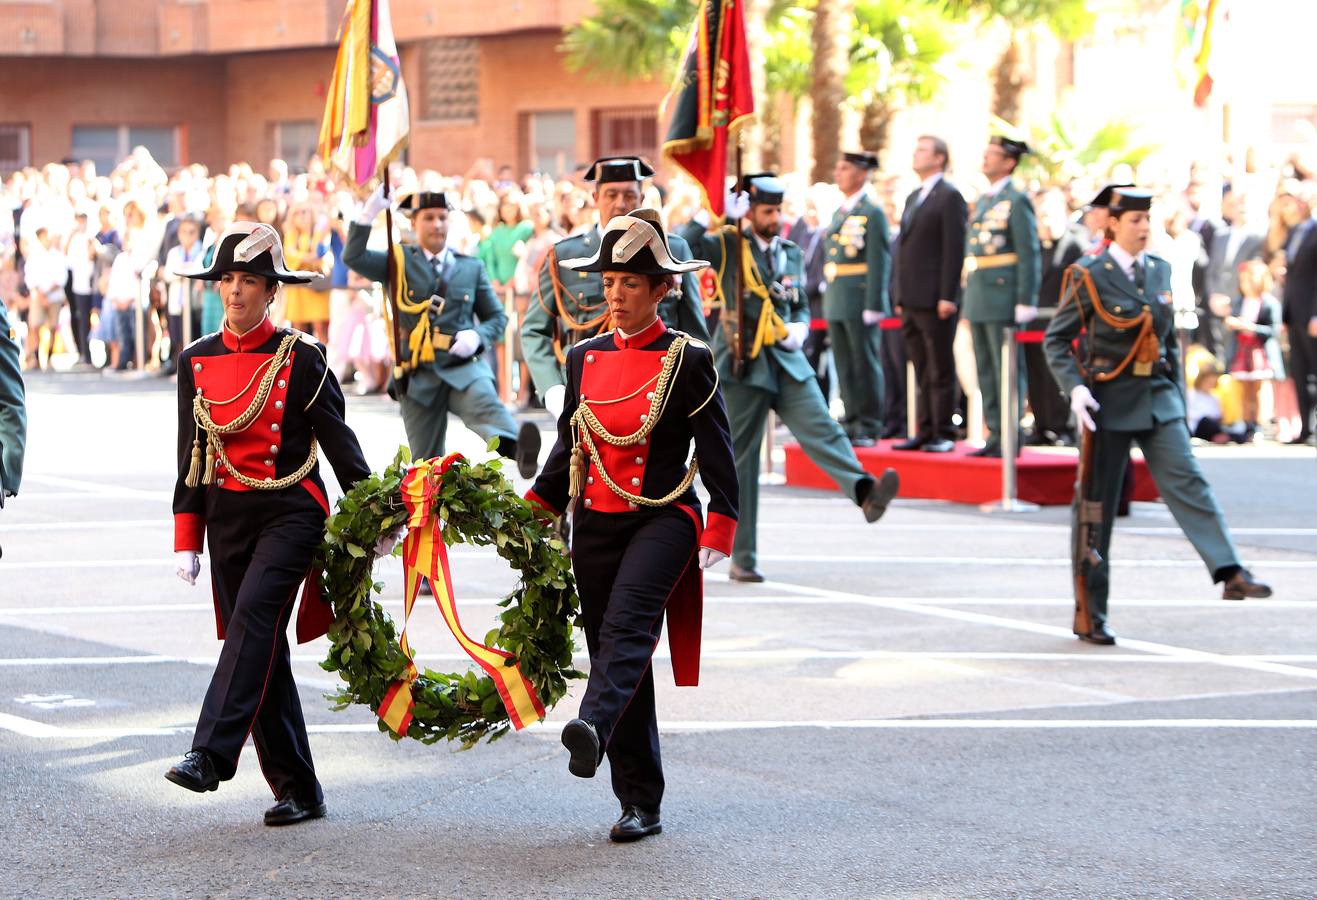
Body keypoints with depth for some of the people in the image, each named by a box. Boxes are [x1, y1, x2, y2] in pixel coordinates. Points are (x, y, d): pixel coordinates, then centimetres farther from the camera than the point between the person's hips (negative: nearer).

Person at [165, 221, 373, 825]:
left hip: (290, 511, -4)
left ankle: (212, 754, -32)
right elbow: (192, 454, 12)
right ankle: (296, 790, 10)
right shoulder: (197, 361, 8)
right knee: (263, 653, 4)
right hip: (228, 518, 4)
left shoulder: (300, 358, -4)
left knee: (252, 617, -24)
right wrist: (187, 540, 9)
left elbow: (339, 443, -1)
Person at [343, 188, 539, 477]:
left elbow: (497, 317, 18)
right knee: (426, 463, 4)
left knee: (484, 403, -35)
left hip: (462, 367, -1)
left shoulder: (471, 268, 15)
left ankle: (517, 450, -62)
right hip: (418, 375, 1)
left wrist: (477, 336, -5)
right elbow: (353, 257, -4)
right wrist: (368, 213, -17)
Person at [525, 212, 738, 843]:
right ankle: (640, 806, 8)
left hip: (663, 518, -5)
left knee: (628, 620, -30)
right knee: (617, 660, 4)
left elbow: (716, 452, -4)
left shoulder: (688, 360, -3)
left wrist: (719, 532, -15)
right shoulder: (583, 358, 10)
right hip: (596, 524, 5)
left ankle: (592, 728, -53)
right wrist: (528, 517, 7)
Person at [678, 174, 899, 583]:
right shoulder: (727, 246, 0)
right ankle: (741, 559, 5)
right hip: (742, 364, -4)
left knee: (821, 429, -19)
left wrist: (799, 328, 4)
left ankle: (865, 492, -40)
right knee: (741, 459, 0)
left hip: (787, 361, 4)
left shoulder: (792, 253, 15)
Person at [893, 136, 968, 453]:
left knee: (941, 371, -3)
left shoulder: (950, 197, -7)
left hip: (935, 301, -8)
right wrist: (900, 296, 16)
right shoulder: (914, 197, 19)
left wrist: (947, 297, -17)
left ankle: (944, 435, 0)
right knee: (922, 372, 10)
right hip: (911, 301, 8)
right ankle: (925, 432, 14)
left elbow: (955, 249, -13)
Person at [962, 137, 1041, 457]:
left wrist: (1025, 302, -16)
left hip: (1003, 301, -8)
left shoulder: (1016, 201, -8)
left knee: (1007, 371, -4)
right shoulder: (982, 201, 17)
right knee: (985, 372, 10)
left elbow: (1029, 254, -12)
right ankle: (995, 434, 15)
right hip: (979, 303, 8)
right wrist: (969, 300, 17)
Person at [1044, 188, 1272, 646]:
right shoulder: (1090, 275, -5)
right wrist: (1075, 388, -18)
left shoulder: (1159, 272, 10)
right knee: (1097, 505, 2)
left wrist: (1177, 395, 14)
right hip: (1109, 401, -4)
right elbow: (1055, 340, -4)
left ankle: (1230, 572, -24)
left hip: (1157, 397, 4)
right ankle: (1090, 616, 8)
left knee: (1186, 479, -13)